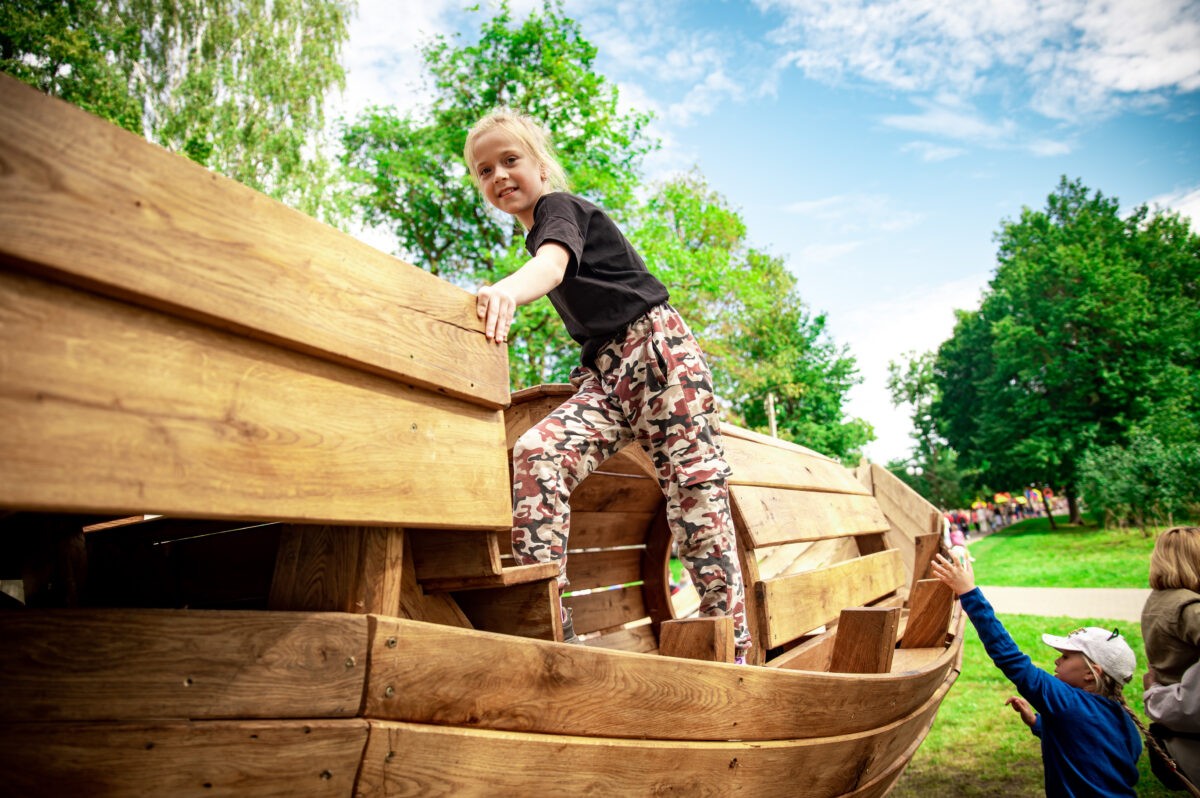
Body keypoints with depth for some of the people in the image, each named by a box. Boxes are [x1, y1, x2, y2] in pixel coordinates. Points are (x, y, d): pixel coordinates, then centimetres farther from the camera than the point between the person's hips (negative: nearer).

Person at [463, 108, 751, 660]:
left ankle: (735, 651, -2)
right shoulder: (536, 235, 22)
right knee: (537, 453, -20)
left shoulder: (559, 207, -1)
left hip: (657, 347, -7)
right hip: (603, 374, 7)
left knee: (694, 491, -11)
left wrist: (507, 290, -46)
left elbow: (552, 263, -25)